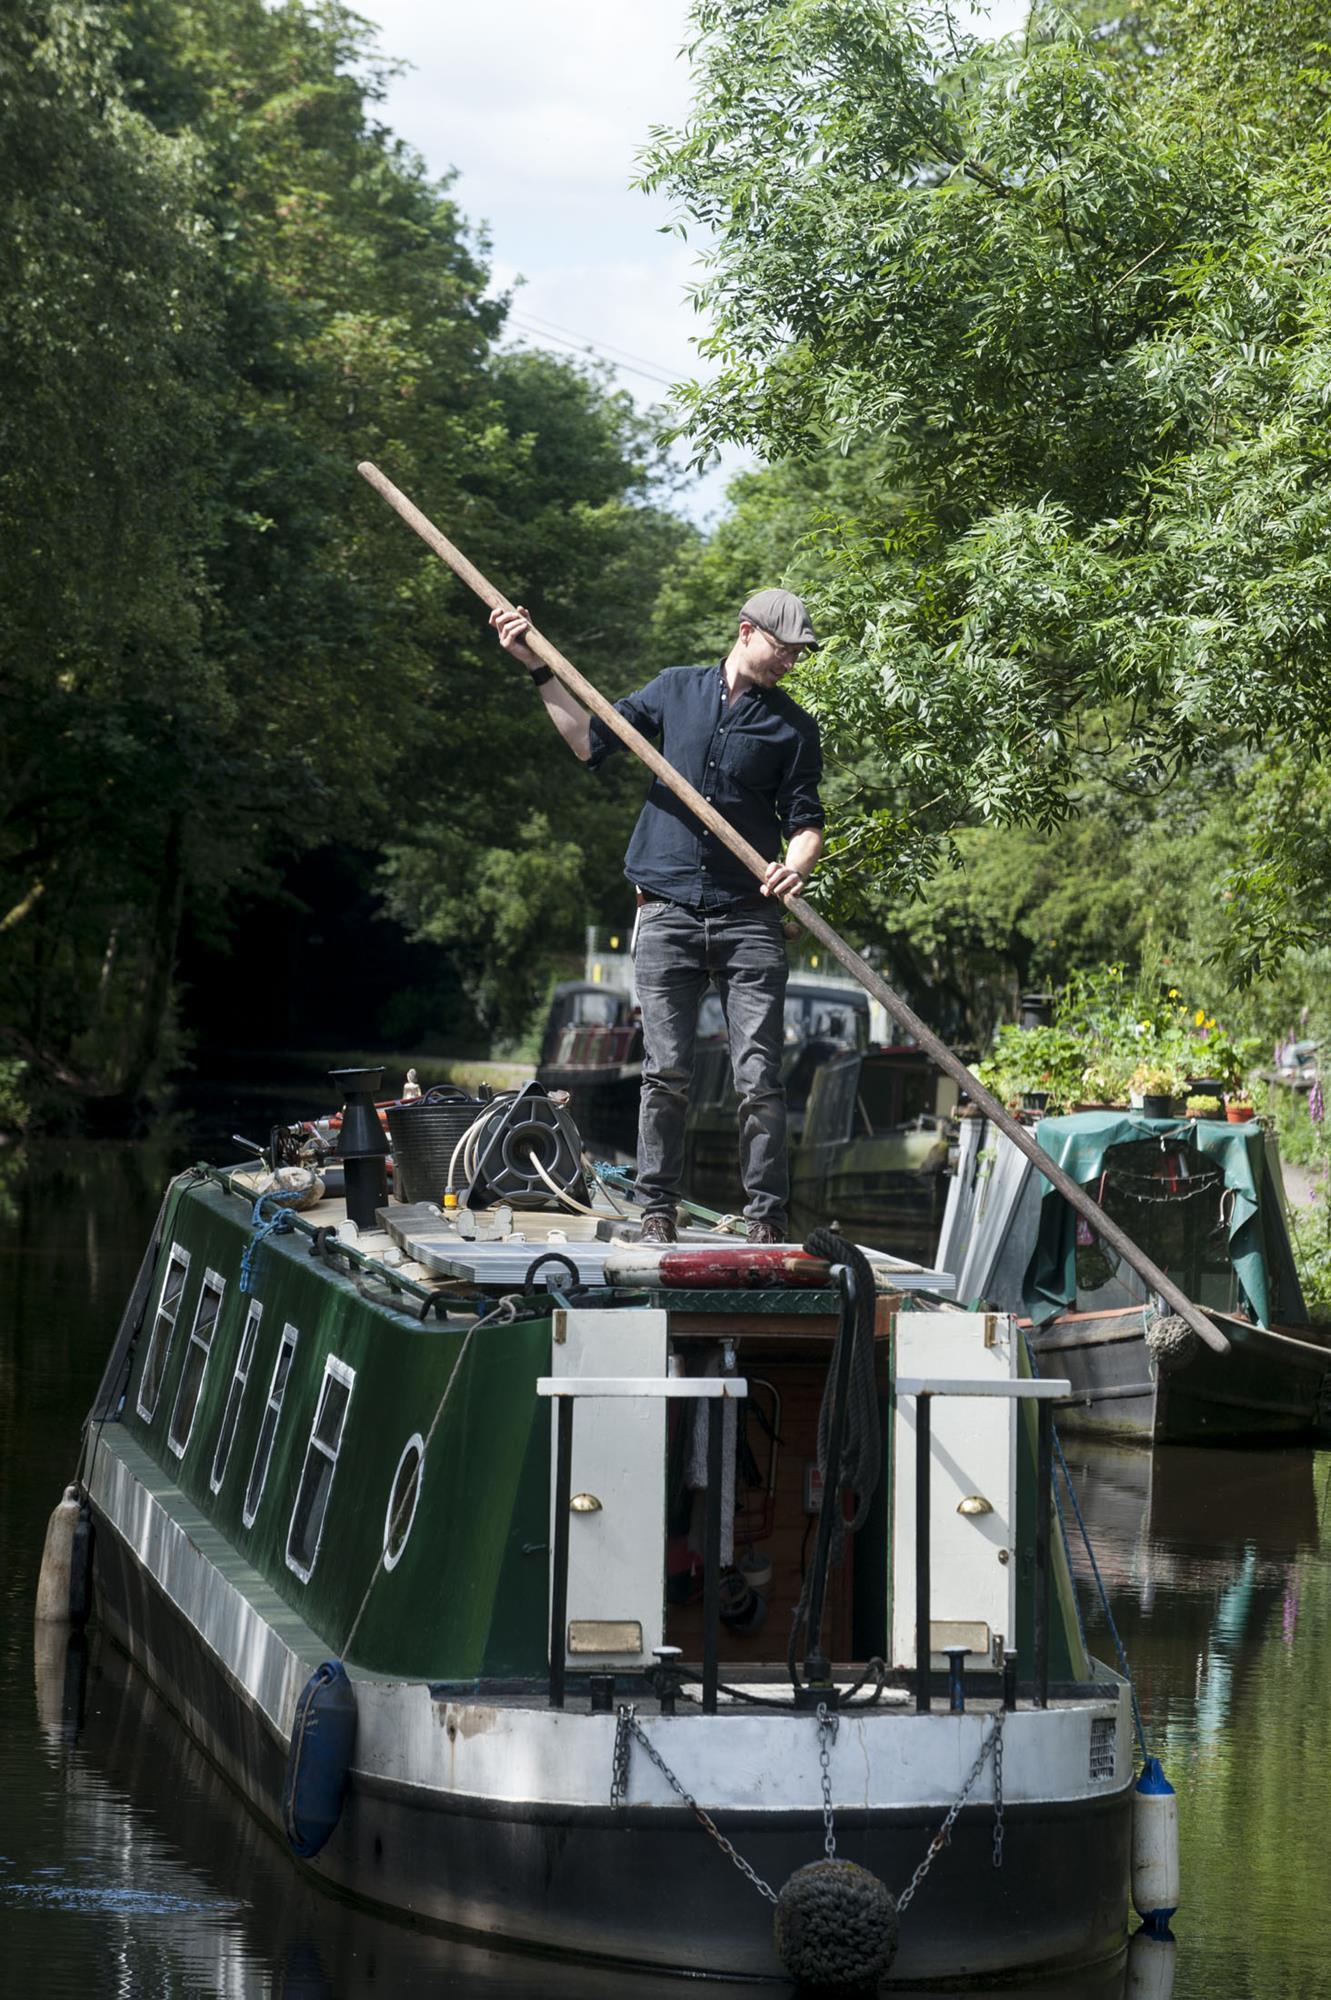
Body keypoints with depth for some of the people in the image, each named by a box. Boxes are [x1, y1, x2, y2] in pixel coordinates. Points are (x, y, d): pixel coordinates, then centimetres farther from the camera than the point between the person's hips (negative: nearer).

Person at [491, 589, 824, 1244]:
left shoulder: (791, 725, 7)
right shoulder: (676, 689, 11)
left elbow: (804, 819, 4)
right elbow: (590, 741, 16)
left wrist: (798, 865, -19)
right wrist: (539, 668, 11)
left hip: (749, 920, -1)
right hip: (667, 913, 1)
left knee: (759, 1078, -6)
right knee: (665, 1074, -1)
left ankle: (766, 1219, -3)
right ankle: (656, 1211, 5)